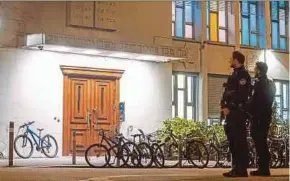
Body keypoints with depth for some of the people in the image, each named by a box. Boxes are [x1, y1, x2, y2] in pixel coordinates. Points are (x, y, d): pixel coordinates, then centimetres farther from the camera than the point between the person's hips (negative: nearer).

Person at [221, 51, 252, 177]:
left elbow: (240, 95, -18)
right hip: (232, 112, 10)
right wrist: (224, 107, 8)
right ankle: (236, 168, 14)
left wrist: (229, 108, -19)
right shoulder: (234, 74, 22)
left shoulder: (242, 74, -7)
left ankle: (241, 169, -9)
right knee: (232, 140, 10)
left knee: (239, 140, -10)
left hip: (238, 112, -10)